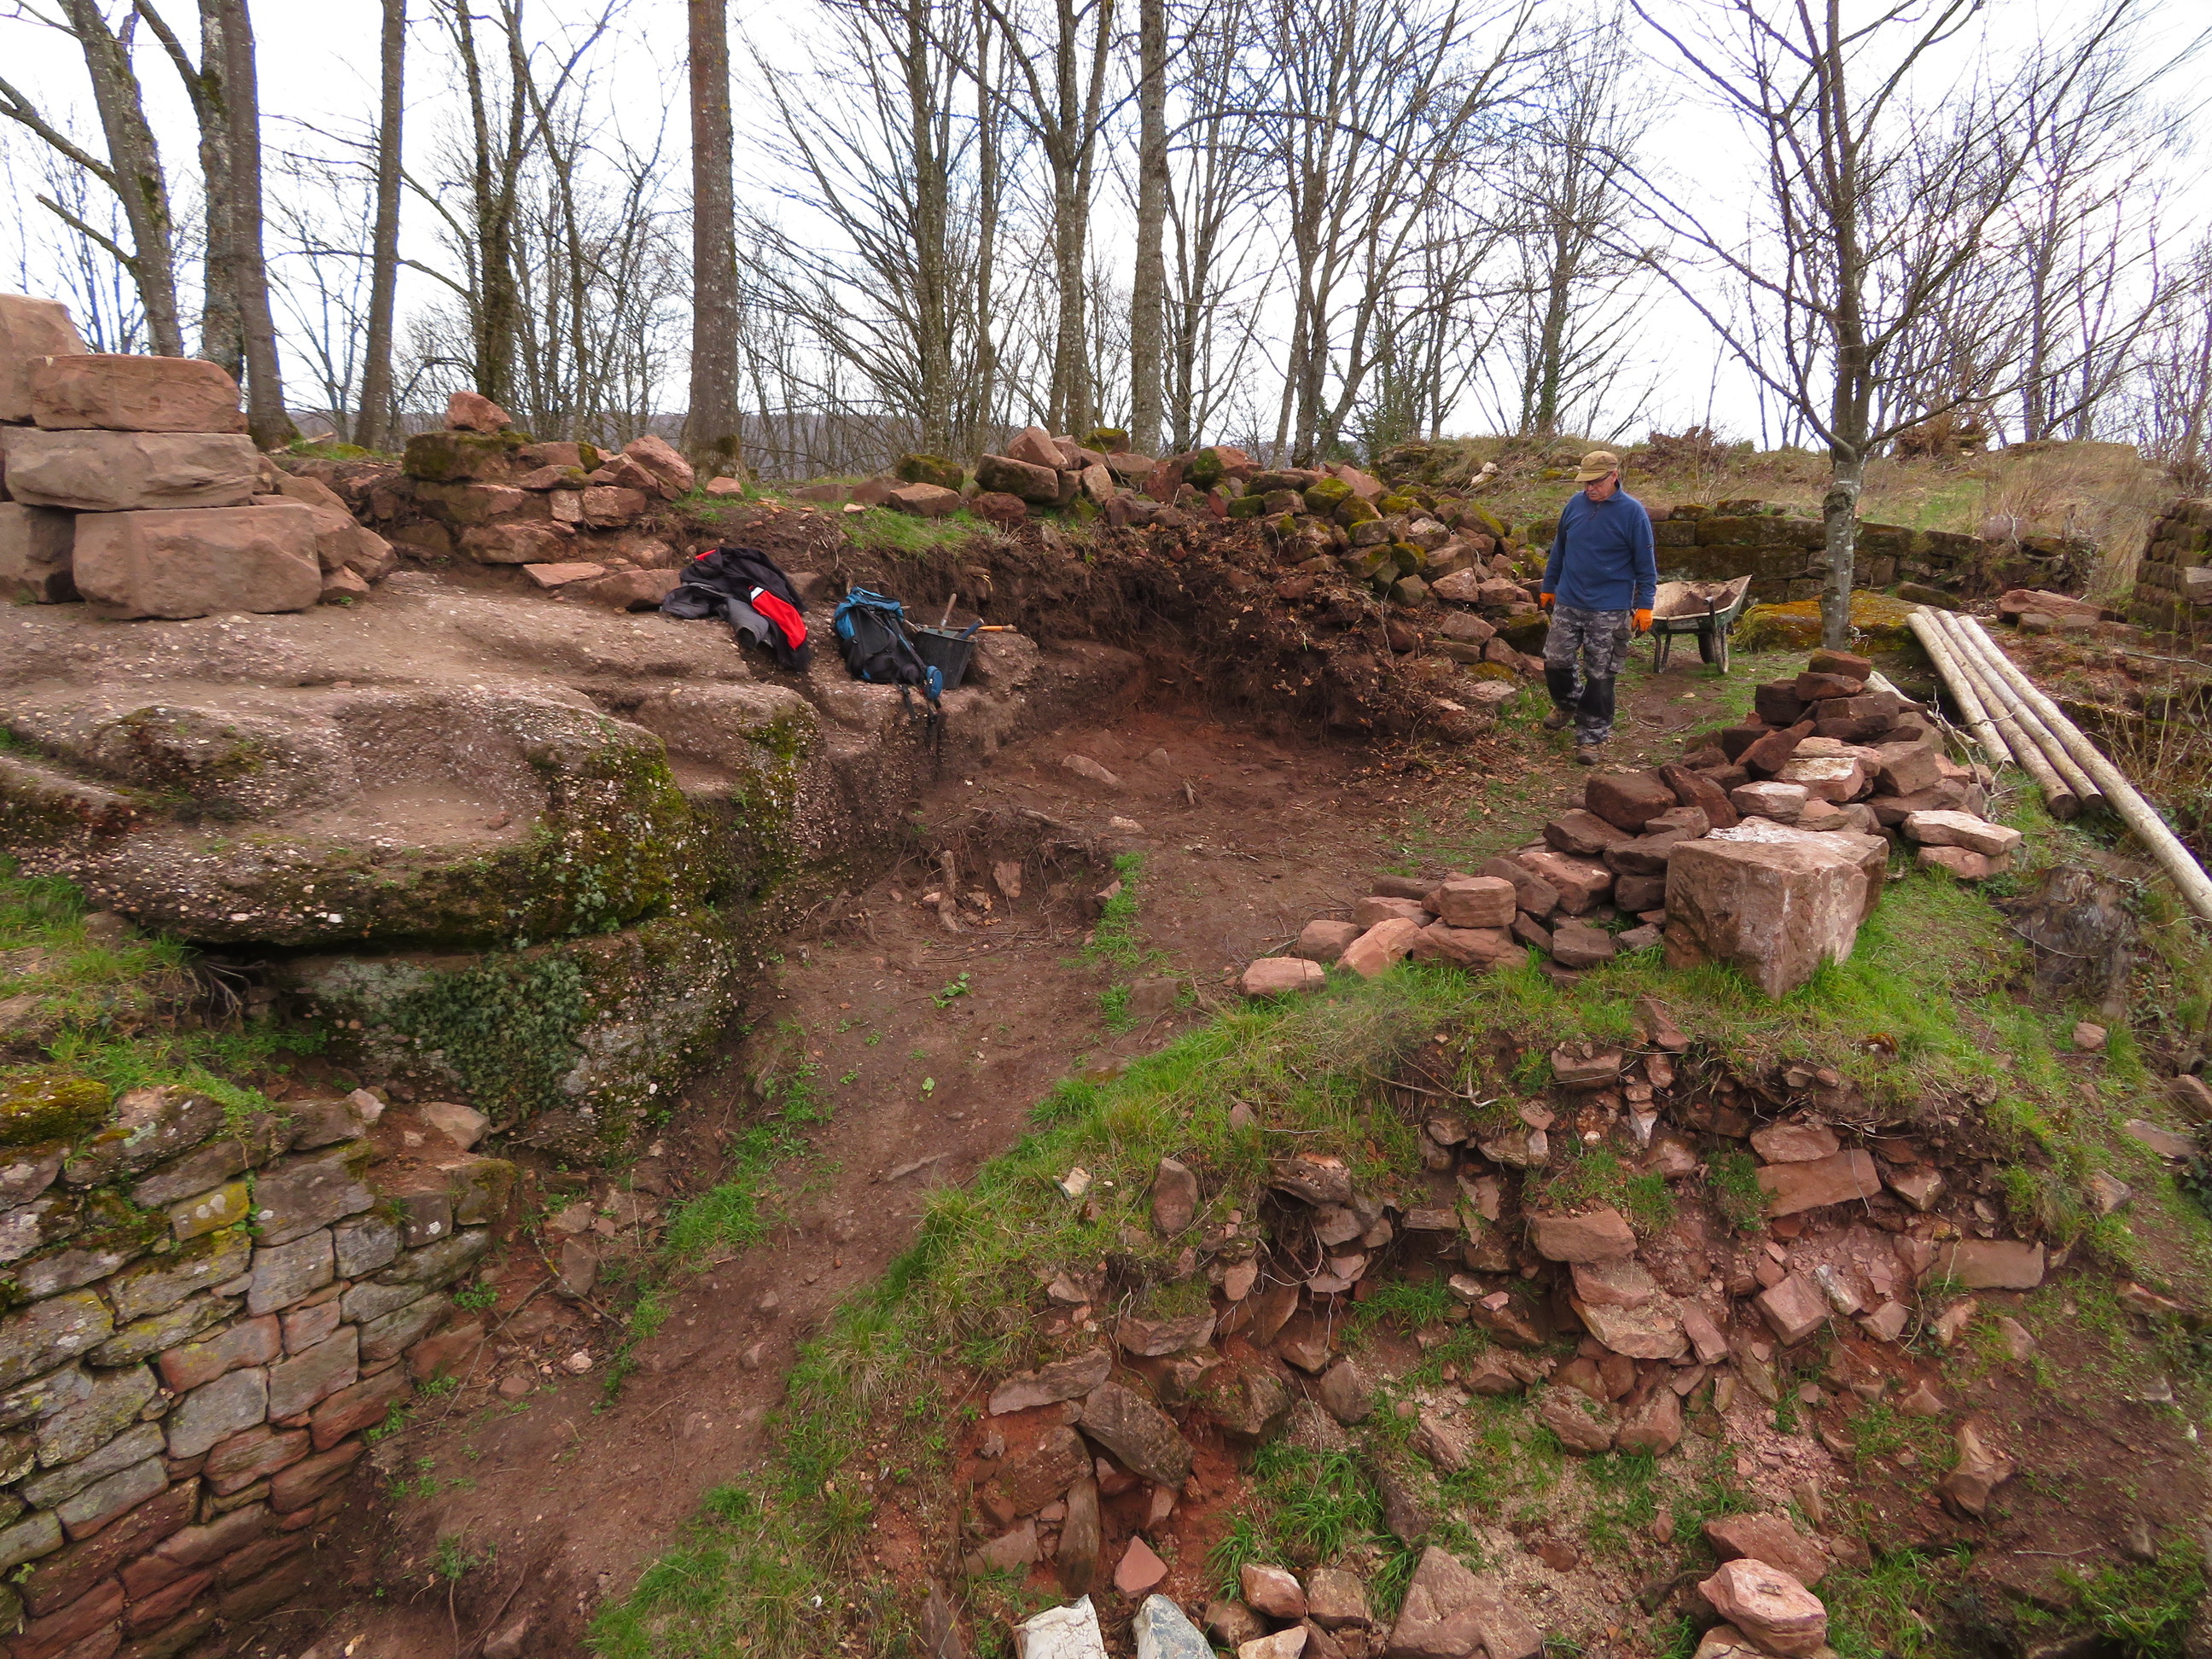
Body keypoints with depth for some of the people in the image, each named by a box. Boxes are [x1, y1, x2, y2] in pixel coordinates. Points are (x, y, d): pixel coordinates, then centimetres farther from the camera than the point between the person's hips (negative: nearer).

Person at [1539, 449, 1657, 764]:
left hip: (1610, 611, -4)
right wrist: (1548, 587, 19)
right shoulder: (1574, 504, 3)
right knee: (1555, 661, 8)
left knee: (1600, 676, 2)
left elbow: (1646, 564, -4)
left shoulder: (1632, 512, -9)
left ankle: (1591, 737, 12)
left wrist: (1644, 606, -7)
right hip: (1567, 604, 4)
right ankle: (1567, 703, 39)